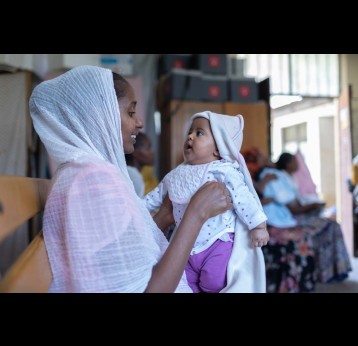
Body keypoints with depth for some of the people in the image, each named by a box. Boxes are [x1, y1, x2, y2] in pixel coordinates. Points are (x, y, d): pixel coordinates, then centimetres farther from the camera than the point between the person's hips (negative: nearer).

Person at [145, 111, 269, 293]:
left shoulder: (224, 171, -12)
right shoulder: (177, 174, 8)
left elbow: (243, 198, -15)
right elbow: (158, 194, 21)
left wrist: (258, 226, -18)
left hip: (218, 245, -6)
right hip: (187, 248, 7)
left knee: (213, 284, -7)